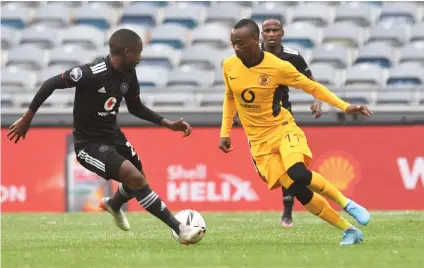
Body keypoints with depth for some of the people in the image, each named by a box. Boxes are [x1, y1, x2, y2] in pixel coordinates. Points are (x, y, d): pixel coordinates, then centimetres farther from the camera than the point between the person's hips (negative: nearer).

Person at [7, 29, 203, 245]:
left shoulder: (128, 75, -3)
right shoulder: (92, 73, -28)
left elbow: (135, 108, 13)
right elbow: (51, 83, -22)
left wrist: (168, 124, 3)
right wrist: (27, 119, -18)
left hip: (112, 135, 9)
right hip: (89, 144, -9)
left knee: (139, 180, 21)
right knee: (136, 178, -23)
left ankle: (113, 205, 56)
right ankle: (180, 230, -19)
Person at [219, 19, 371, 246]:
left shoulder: (278, 66, -16)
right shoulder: (229, 66, -5)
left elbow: (312, 87, -4)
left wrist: (344, 106, -10)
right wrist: (225, 132, 10)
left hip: (283, 129, -3)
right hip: (259, 141, 3)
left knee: (298, 174, -33)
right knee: (298, 192, -6)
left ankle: (346, 203, -11)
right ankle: (349, 230, 5)